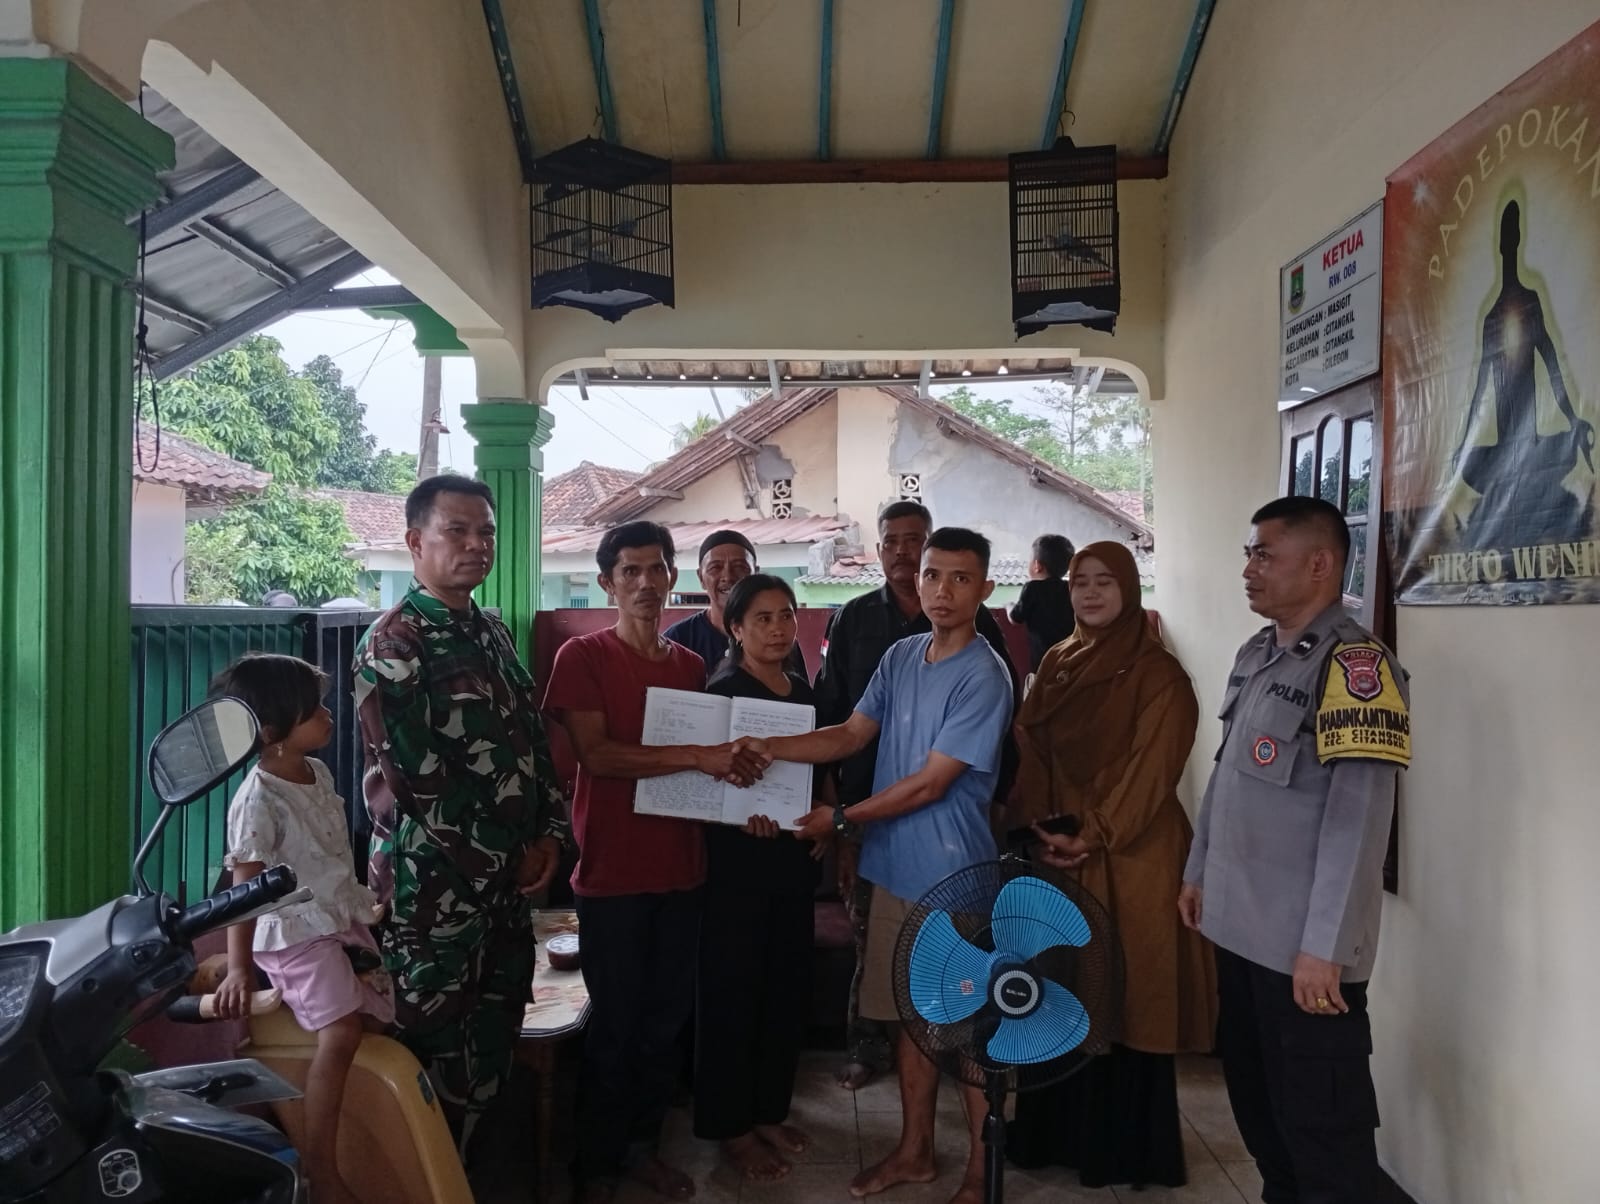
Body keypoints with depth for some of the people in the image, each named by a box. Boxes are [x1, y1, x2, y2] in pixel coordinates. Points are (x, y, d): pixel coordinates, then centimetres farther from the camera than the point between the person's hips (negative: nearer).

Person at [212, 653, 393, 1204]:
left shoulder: (319, 774, 7)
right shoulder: (258, 799, -18)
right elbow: (244, 887, -19)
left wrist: (363, 903, 25)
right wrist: (238, 968, -21)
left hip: (344, 921, 9)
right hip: (296, 933, -9)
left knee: (383, 1018, 5)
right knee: (342, 1032, -20)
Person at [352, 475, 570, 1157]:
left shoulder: (493, 633, 12)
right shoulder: (394, 643, -13)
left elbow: (533, 739, 16)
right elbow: (410, 779, -18)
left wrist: (549, 832, 2)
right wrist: (503, 856, -12)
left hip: (508, 878, 8)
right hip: (436, 885, -7)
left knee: (494, 1045, 17)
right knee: (438, 1062, 4)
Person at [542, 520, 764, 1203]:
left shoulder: (691, 665, 10)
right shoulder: (583, 656, -6)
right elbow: (595, 753, -17)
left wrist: (736, 774, -3)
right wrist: (698, 756, -24)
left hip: (680, 868, 5)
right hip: (611, 871, -5)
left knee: (667, 1018, 13)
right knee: (615, 1025, 5)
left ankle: (642, 1145, 31)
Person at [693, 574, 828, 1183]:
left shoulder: (802, 688, 9)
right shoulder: (720, 691, -10)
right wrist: (746, 811, -28)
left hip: (795, 859, 6)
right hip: (738, 862, -6)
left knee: (788, 986, 13)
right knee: (733, 990, 4)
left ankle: (769, 1111, 30)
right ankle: (731, 1126, 18)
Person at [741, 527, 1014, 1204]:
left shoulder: (984, 677, -17)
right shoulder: (901, 656, 5)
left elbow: (929, 784, -18)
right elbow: (851, 735, 4)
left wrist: (840, 818, -10)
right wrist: (770, 747, -10)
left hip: (955, 877, -6)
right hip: (895, 868, 6)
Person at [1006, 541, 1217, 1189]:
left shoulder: (1157, 672, -8)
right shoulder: (1056, 663, 10)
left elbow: (1151, 769, -13)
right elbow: (1029, 752, 9)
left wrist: (1095, 836, -16)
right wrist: (1039, 826, -3)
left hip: (1130, 856, -5)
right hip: (1056, 851, 6)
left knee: (1122, 993, 2)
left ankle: (1125, 1149, 17)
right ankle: (1056, 1132, 26)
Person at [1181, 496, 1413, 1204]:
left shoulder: (1355, 666, -17)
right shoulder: (1255, 654, 10)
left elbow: (1357, 818, -21)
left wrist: (1324, 945, -22)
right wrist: (1199, 871, 19)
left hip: (1304, 948, -8)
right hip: (1239, 926, 8)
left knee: (1321, 1131, 4)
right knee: (1256, 1102, 20)